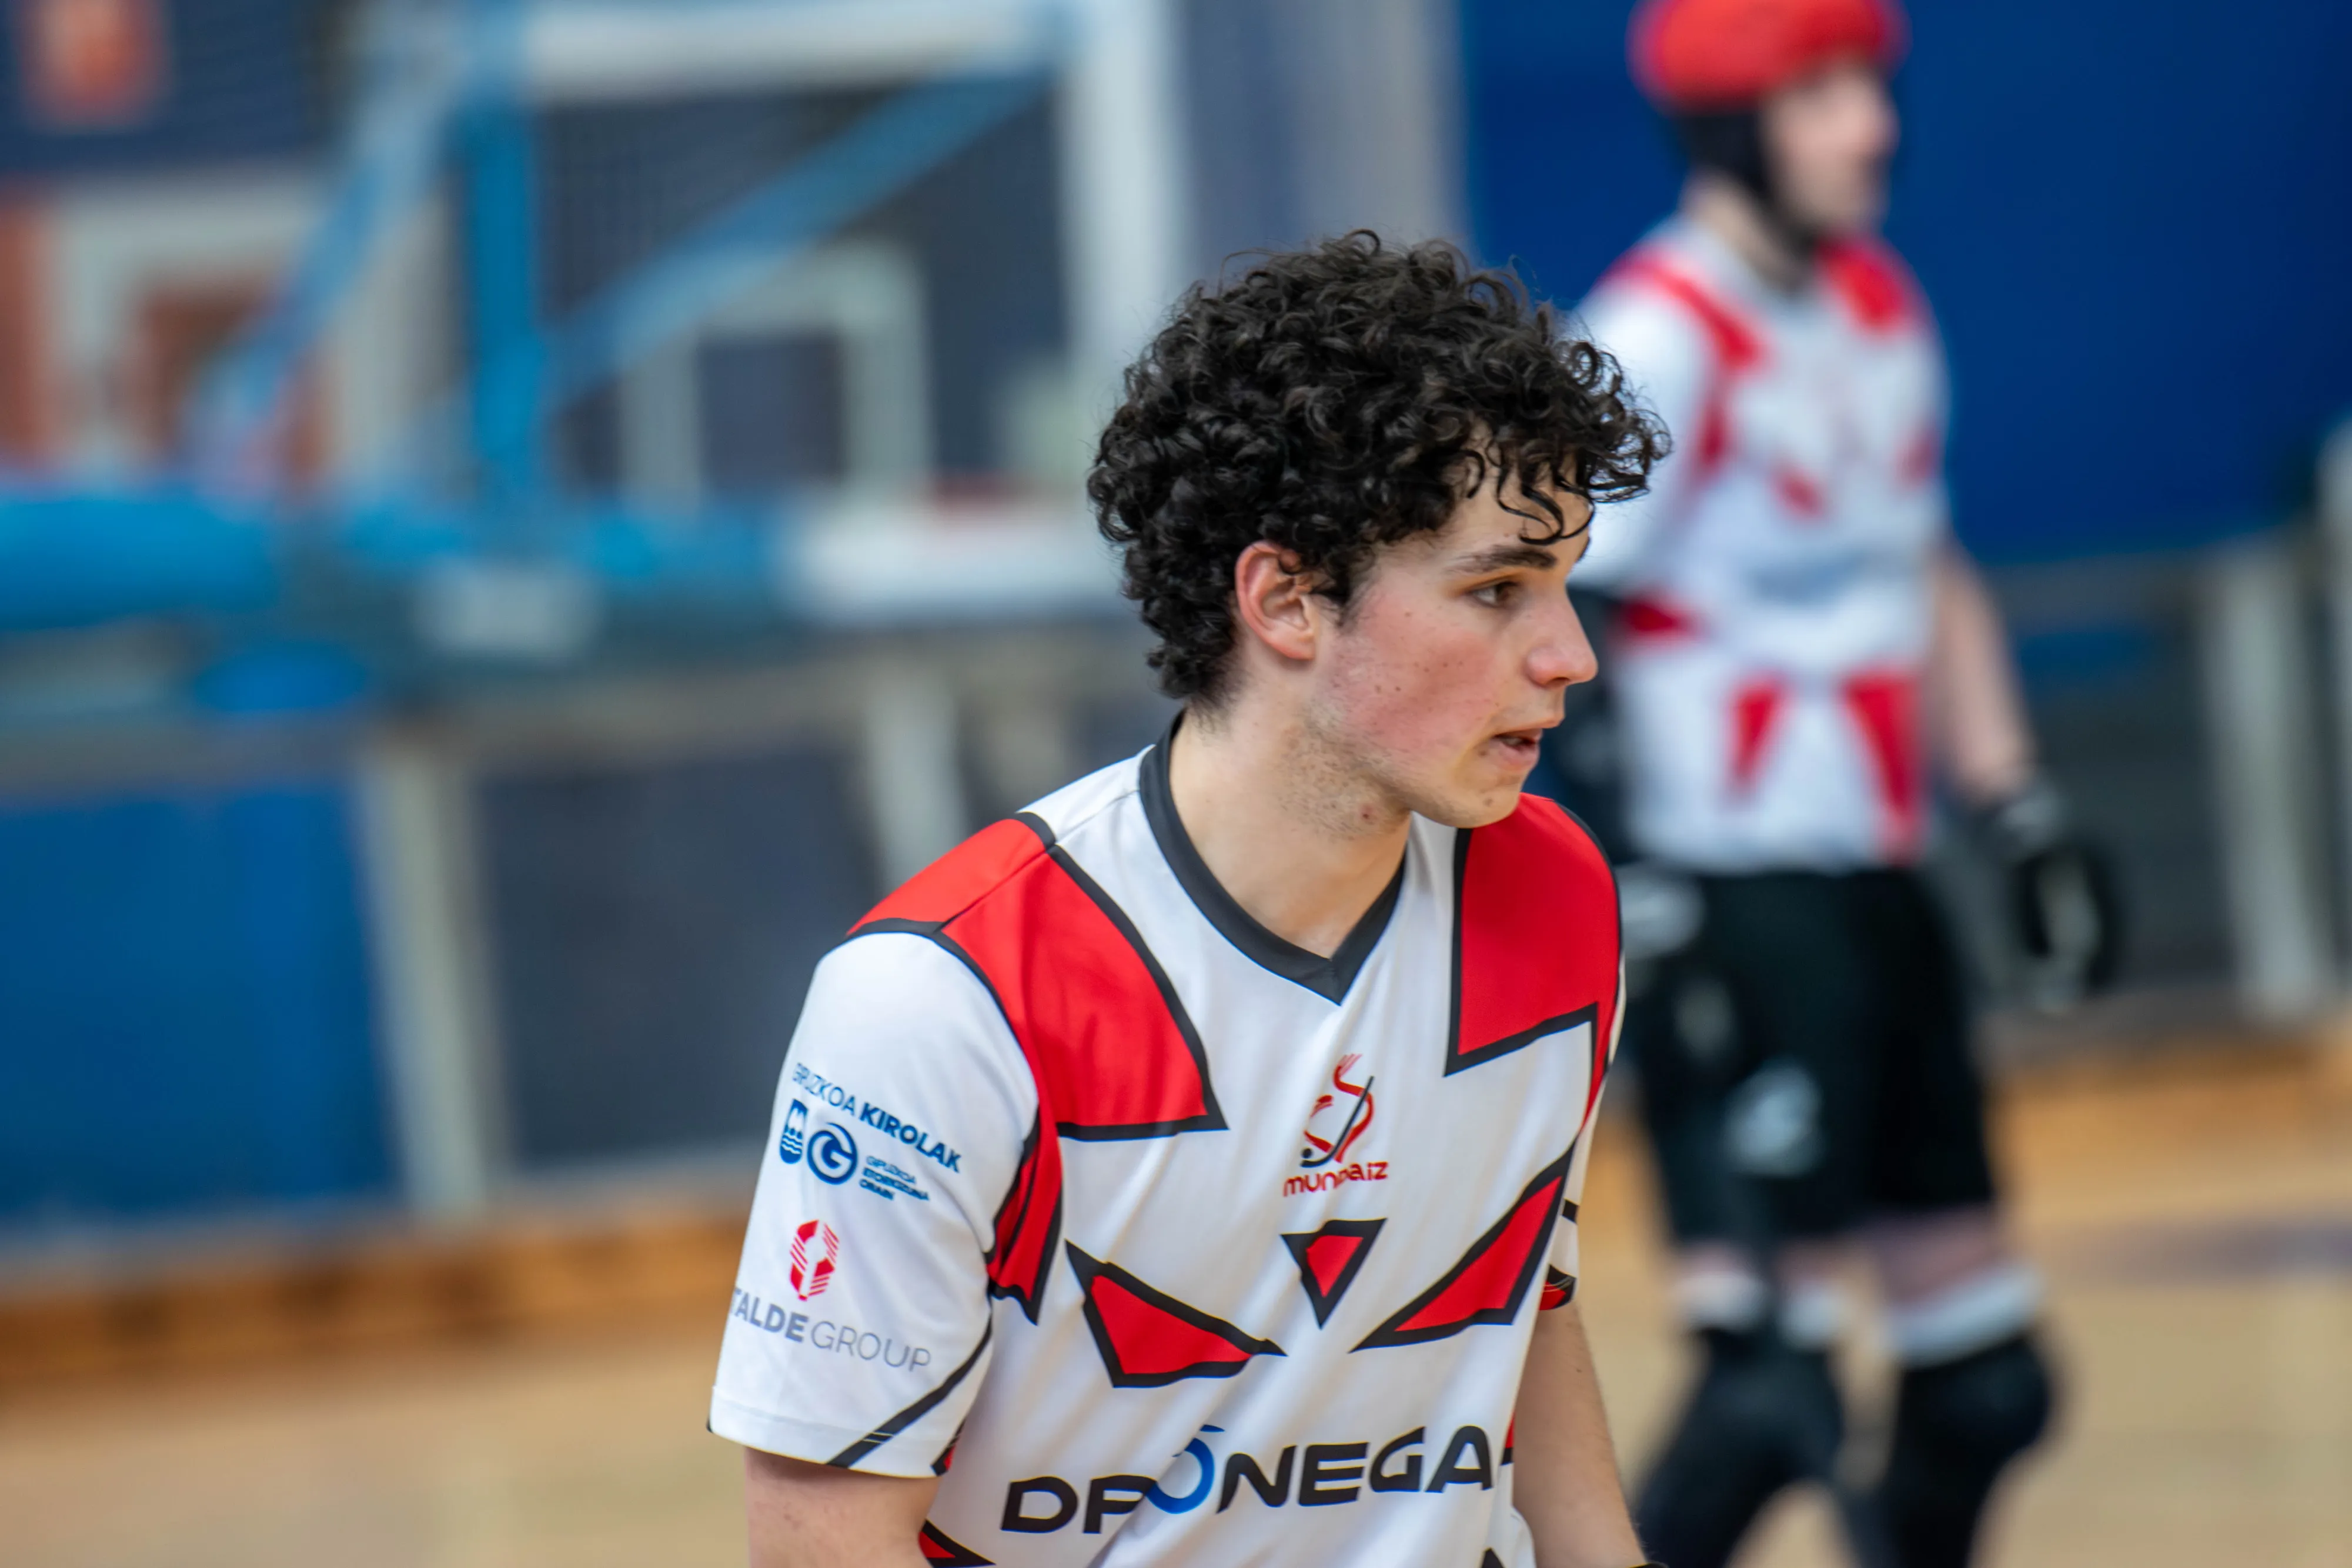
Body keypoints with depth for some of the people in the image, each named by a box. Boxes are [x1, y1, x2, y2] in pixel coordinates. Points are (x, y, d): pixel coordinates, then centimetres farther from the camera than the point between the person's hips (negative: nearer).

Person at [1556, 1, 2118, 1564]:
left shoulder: (1883, 306, 12)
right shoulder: (1661, 337, -14)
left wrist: (2021, 811, 18)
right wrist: (1607, 892, -22)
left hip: (1881, 890, 9)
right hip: (1738, 901, -9)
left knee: (1987, 1376, 12)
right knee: (1770, 1382, -13)